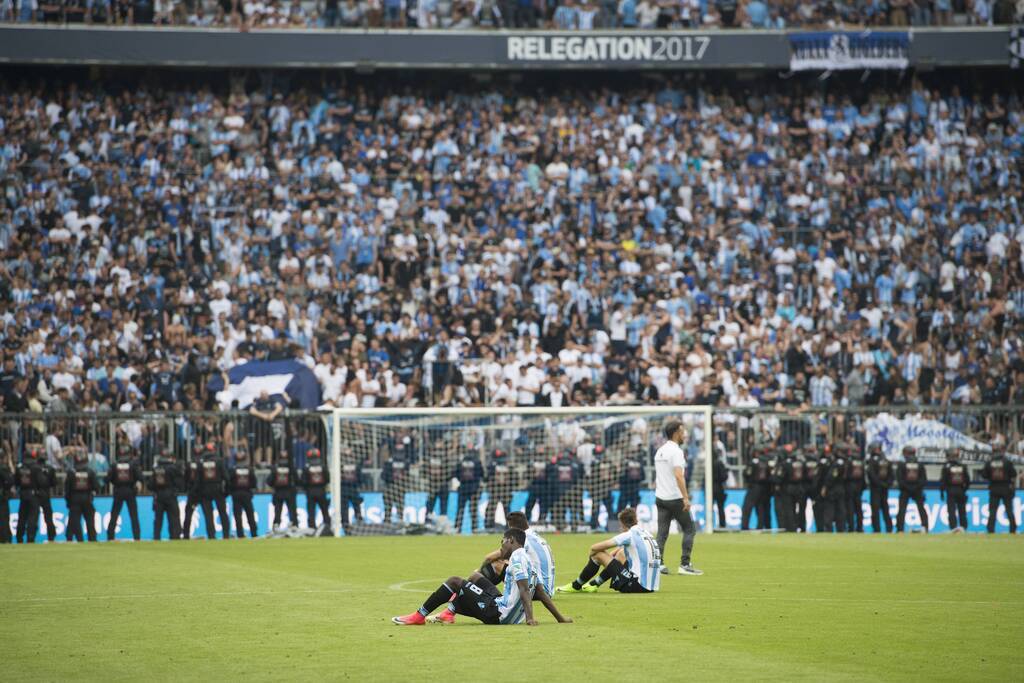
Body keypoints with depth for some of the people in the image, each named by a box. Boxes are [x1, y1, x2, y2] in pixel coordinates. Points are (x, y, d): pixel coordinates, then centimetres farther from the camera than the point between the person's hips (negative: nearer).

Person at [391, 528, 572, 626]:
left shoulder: (517, 557, -11)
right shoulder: (528, 561, 17)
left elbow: (524, 589, -23)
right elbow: (542, 594, 17)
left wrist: (530, 618, -32)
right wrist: (560, 619, 21)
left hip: (497, 614, -10)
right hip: (506, 614, 10)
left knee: (454, 581, -5)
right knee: (475, 576, 27)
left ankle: (419, 616, 1)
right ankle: (449, 613, 19)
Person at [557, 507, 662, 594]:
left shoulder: (629, 535, -10)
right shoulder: (645, 533, 14)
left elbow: (594, 548, -6)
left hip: (638, 585, -8)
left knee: (598, 554, 2)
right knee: (621, 554, 31)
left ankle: (576, 586, 20)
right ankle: (594, 584, 36)